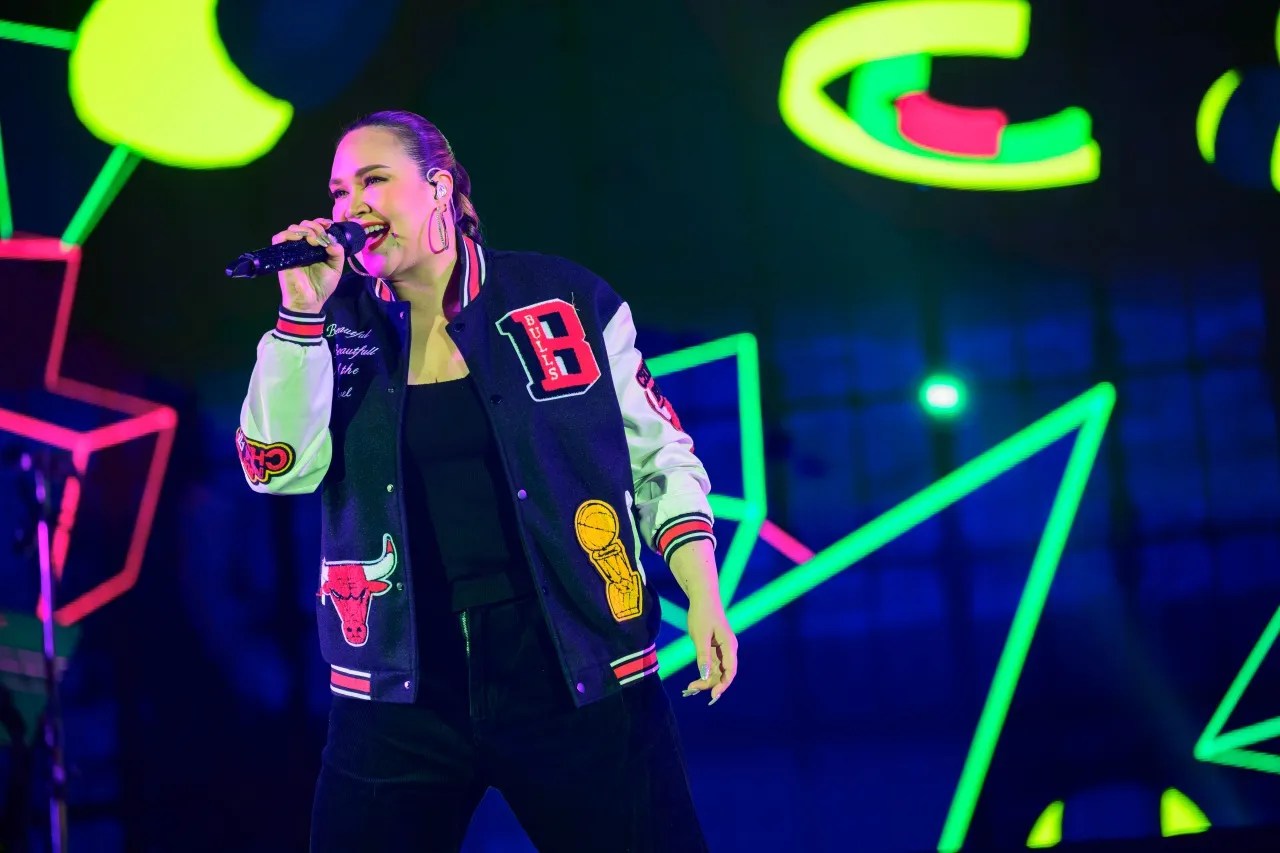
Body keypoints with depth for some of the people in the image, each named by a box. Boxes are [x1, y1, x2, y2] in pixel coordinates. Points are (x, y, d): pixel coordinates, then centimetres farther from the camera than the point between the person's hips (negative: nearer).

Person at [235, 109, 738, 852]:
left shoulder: (564, 300, 1)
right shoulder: (338, 330, 7)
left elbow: (658, 456, 6)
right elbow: (279, 469, -6)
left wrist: (704, 595, -4)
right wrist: (300, 312, -11)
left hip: (580, 678, -2)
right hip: (404, 689, 2)